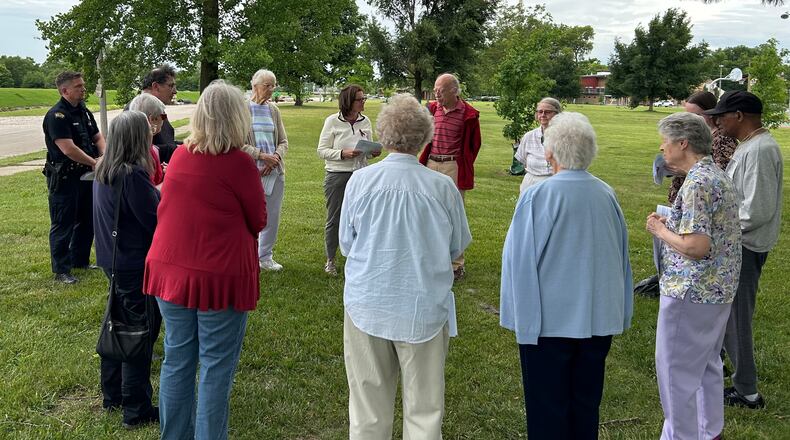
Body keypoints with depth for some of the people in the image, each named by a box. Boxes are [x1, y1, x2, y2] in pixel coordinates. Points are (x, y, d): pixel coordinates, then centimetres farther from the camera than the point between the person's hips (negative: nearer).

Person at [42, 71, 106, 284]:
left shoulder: (84, 112, 12)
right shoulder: (57, 115, -17)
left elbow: (98, 137, 14)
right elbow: (68, 148, -24)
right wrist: (95, 163, -17)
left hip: (85, 176, 9)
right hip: (64, 178, -9)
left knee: (86, 221, 17)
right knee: (63, 224, 0)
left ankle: (80, 260, 32)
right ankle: (61, 270, 8)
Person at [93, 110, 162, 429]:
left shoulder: (104, 171, 5)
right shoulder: (133, 175, -22)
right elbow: (156, 221, -21)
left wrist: (158, 190, 2)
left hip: (112, 261, 9)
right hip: (136, 266, -9)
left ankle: (113, 396, 35)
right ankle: (137, 411, 12)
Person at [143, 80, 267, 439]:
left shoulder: (179, 157, 3)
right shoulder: (239, 163, -13)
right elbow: (258, 222, -2)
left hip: (171, 270, 6)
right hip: (221, 277, -6)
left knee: (176, 361, 16)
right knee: (215, 369, 6)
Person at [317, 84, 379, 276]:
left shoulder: (365, 121, 5)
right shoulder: (332, 121, -7)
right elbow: (322, 151, -6)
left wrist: (374, 152, -8)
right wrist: (343, 153, -20)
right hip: (337, 175, -3)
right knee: (334, 219, 7)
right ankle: (330, 260, 21)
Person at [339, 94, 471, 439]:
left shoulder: (359, 181, -9)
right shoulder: (443, 187, -11)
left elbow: (346, 245, 2)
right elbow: (458, 247, 4)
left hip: (367, 307, 1)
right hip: (424, 309, -1)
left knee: (368, 409, 15)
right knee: (423, 409, 13)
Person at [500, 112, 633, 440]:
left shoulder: (536, 197, -18)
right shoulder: (606, 195, -2)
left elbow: (521, 261, -14)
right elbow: (621, 255, 10)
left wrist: (524, 320, -3)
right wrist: (619, 313, 22)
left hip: (550, 319, -4)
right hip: (599, 316, 5)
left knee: (548, 409, 10)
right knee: (586, 404, 19)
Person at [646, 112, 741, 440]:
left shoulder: (696, 183, -21)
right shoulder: (718, 175, 10)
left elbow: (696, 246, -27)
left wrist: (661, 230, -12)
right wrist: (672, 224, 10)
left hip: (691, 293, -10)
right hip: (718, 289, 10)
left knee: (676, 371, 2)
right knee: (707, 365, 22)